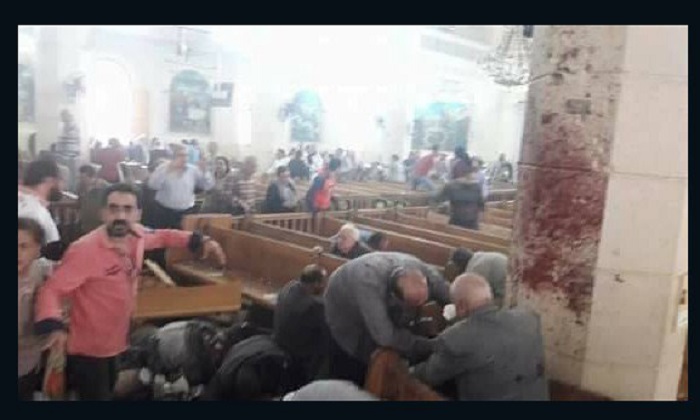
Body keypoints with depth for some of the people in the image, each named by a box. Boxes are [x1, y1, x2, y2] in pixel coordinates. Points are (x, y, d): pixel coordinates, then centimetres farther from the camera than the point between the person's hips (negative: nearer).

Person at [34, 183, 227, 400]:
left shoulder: (136, 234, -9)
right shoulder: (84, 250, -28)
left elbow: (162, 236, 11)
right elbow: (50, 290, -25)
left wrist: (202, 241, 0)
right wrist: (54, 327, -43)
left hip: (114, 344, 7)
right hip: (87, 350, -7)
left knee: (110, 391, 28)